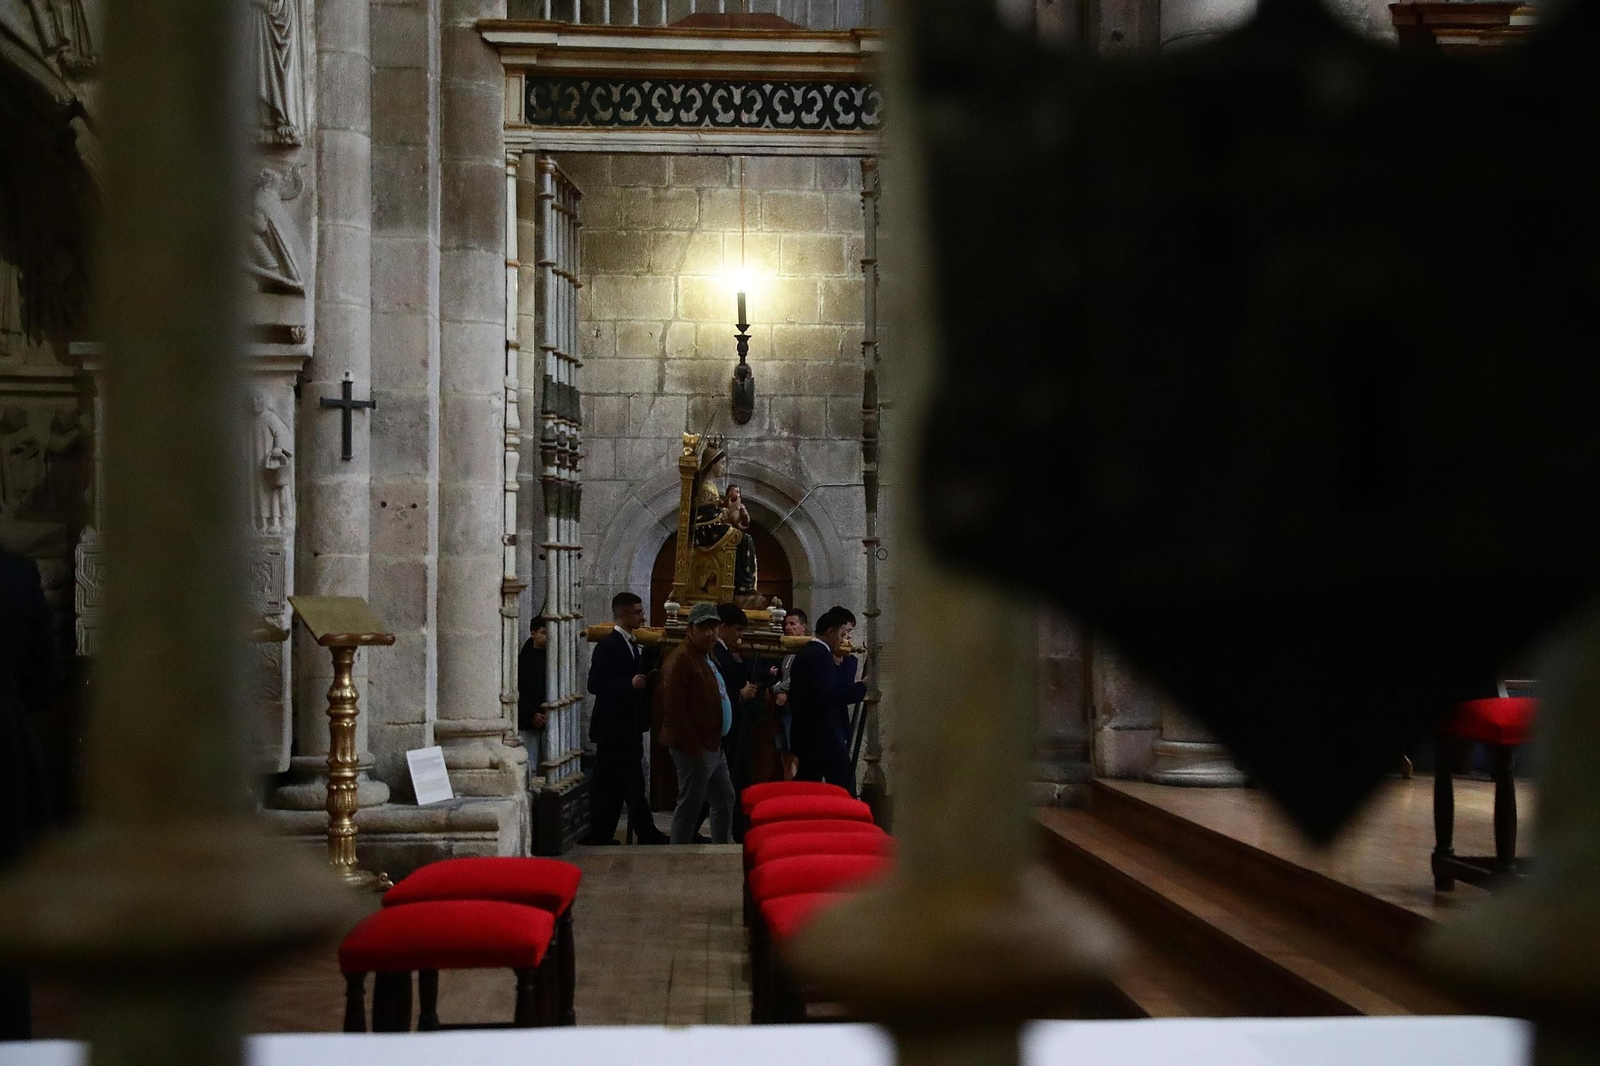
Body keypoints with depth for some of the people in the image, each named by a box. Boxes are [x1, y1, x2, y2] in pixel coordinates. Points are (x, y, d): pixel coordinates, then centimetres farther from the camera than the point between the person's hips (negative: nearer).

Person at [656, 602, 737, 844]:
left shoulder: (707, 658, 16)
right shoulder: (681, 660, -16)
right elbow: (673, 708, -21)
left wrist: (714, 744, 17)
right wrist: (694, 747, -21)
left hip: (713, 746, 10)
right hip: (694, 749, -10)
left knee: (724, 801, 17)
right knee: (689, 806, -3)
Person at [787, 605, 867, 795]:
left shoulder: (805, 653, 15)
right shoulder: (820, 656, -15)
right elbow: (828, 696, -24)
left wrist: (846, 660, 5)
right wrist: (862, 688, -20)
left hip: (806, 737, 10)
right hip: (825, 739, -10)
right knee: (845, 793, -6)